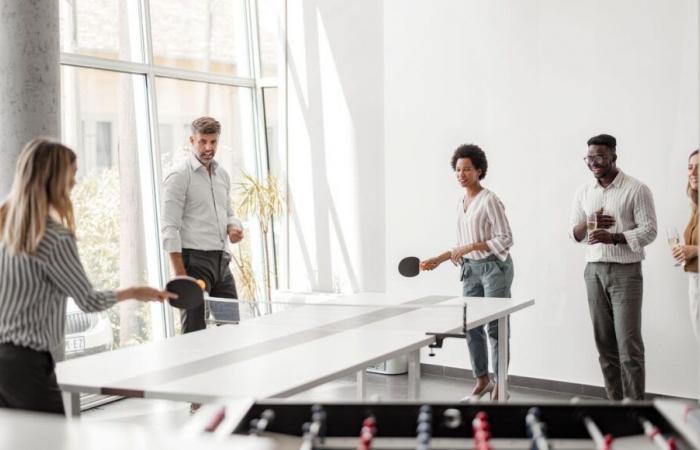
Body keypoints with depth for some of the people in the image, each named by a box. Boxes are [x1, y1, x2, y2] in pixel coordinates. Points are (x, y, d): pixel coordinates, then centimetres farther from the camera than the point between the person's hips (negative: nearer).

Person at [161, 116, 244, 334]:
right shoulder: (179, 177, -8)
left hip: (222, 260, 7)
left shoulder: (222, 175, 14)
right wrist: (181, 277, -18)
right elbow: (170, 228, -12)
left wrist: (234, 228, 0)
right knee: (195, 335, -5)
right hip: (194, 260, -7)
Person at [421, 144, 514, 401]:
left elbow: (505, 239, -14)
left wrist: (472, 246, -19)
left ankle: (500, 387, 8)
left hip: (494, 268, -7)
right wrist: (439, 259, 9)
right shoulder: (461, 203, 12)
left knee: (496, 328, -2)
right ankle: (482, 380, 23)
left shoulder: (489, 200, -12)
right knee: (471, 326, 8)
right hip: (471, 269, 8)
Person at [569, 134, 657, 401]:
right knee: (604, 343, 7)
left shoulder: (636, 190, -6)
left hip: (626, 272, -5)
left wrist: (614, 237, -24)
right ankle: (616, 403, 16)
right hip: (594, 271, 5)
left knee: (629, 345, -6)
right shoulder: (583, 192, 11)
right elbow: (573, 233, 12)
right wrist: (589, 223, -10)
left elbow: (649, 231, -10)